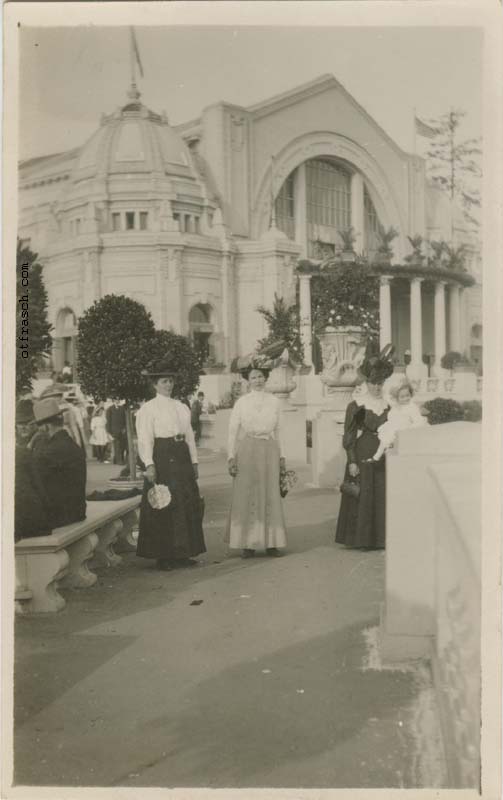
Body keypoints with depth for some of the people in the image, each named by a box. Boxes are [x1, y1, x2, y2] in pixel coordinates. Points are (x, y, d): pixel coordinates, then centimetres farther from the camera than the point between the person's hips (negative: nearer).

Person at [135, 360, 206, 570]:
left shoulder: (182, 407, 15)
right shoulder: (148, 409, -3)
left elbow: (190, 435, 16)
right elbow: (144, 439, -10)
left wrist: (194, 461, 12)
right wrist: (149, 464, -18)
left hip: (182, 458, 6)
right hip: (162, 457, -6)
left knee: (188, 504, 7)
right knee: (162, 507, -3)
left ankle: (182, 553, 17)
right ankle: (163, 555, 6)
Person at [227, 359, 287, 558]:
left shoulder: (274, 402, 8)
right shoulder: (241, 402, 2)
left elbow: (278, 430, 13)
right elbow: (232, 431, 2)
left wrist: (281, 456, 11)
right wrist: (231, 457, -4)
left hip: (269, 451, 2)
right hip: (247, 450, -2)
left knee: (271, 495, 3)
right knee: (246, 495, -1)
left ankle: (272, 543, 10)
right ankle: (248, 544, 5)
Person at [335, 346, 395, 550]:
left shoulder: (388, 403, 8)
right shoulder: (357, 403, -4)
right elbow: (349, 433, -6)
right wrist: (352, 461, -12)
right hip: (362, 454, -4)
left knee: (382, 494, 5)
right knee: (362, 495, -1)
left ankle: (381, 537, 13)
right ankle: (362, 539, 7)